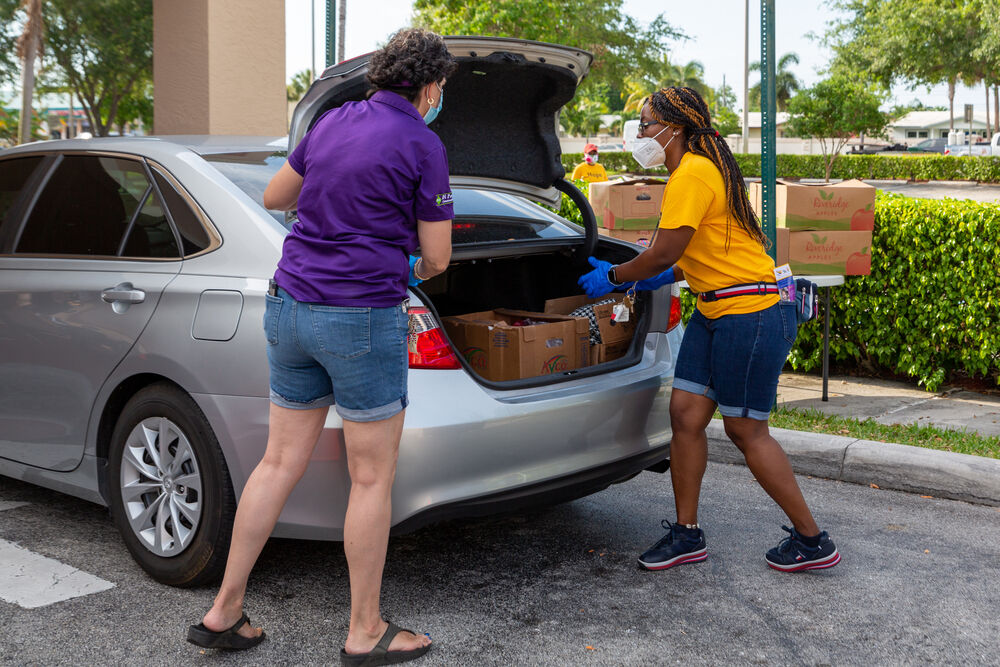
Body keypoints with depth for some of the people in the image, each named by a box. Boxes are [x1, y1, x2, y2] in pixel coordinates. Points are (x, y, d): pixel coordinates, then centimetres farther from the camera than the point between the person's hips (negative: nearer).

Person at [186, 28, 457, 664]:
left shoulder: (332, 122, 11)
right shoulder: (423, 146, -7)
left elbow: (275, 196, 23)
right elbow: (437, 257, -2)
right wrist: (418, 269, 21)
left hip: (291, 304, 7)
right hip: (362, 317, -7)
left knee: (281, 463, 13)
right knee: (373, 479, 4)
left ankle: (225, 612, 19)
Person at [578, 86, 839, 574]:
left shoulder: (694, 173, -17)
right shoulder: (696, 169, 15)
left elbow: (663, 254, -17)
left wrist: (611, 278, -3)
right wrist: (668, 277, 12)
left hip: (750, 313, -10)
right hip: (715, 312, 10)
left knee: (746, 430, -1)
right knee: (685, 414, 7)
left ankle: (813, 541, 13)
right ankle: (687, 533, 18)